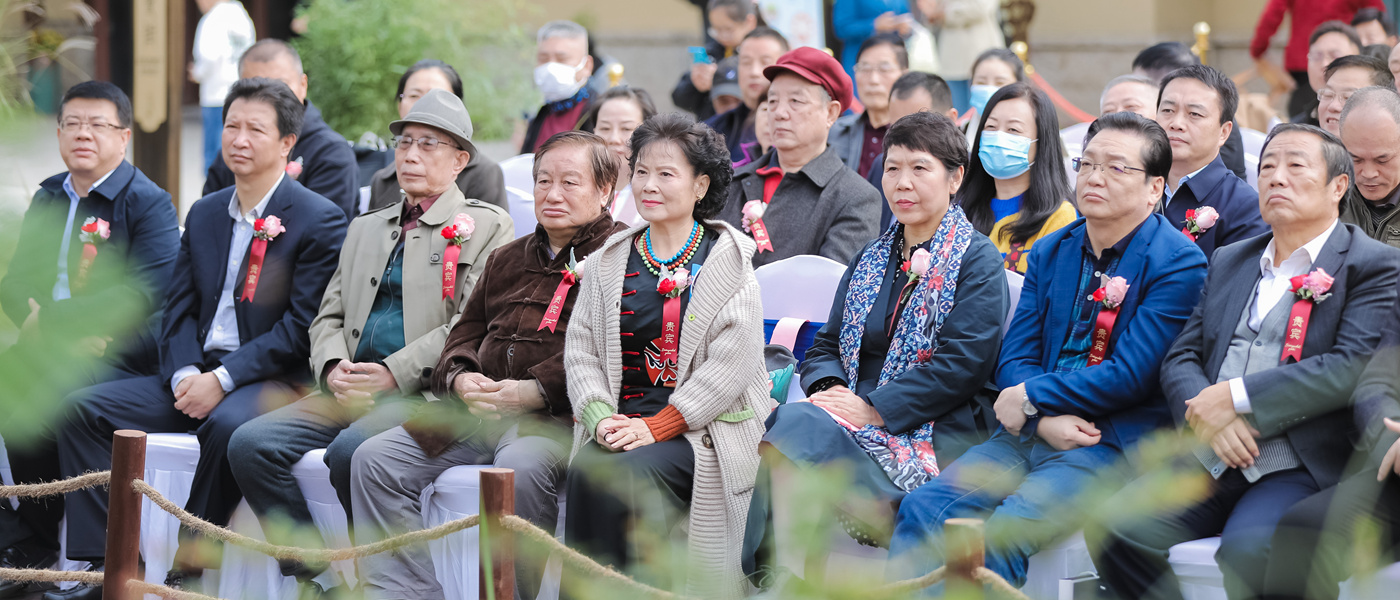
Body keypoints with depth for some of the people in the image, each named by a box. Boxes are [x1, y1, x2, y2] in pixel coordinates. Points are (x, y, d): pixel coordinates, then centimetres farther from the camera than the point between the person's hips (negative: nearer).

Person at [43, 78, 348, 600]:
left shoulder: (320, 220, -5)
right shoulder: (204, 214, 17)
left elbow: (302, 326, -12)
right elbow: (179, 307, 14)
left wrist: (224, 379, -19)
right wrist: (184, 375, -7)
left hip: (272, 379, -7)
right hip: (197, 374, 7)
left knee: (228, 423, -39)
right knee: (83, 406, -10)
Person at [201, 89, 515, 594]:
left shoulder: (487, 226, 6)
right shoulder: (366, 228, 27)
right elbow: (329, 316, 23)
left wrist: (393, 373, -15)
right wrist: (334, 368, -1)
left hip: (426, 392, -6)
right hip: (351, 392, 6)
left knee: (350, 450, -35)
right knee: (251, 443, -17)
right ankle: (316, 579, -12)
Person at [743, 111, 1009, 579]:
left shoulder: (977, 261, 2)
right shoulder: (870, 259, 23)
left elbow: (962, 364, -10)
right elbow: (825, 346, 21)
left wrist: (873, 409, -15)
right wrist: (829, 387, -4)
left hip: (937, 437, -6)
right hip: (860, 425, 6)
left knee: (801, 426, -31)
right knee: (785, 419, -28)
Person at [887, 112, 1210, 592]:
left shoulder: (1179, 263, -5)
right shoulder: (1051, 252, 16)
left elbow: (1131, 376, -12)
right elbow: (1015, 359, 11)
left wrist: (1030, 400, -7)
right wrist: (1046, 421, -11)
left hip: (1109, 446, -6)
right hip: (1031, 433, 6)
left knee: (1005, 529, -30)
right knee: (922, 508, -17)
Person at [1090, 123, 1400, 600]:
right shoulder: (1229, 261, 23)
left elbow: (1354, 368, -12)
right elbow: (1180, 359, 16)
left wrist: (1237, 397, -13)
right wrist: (1205, 416, -8)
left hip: (1302, 466, -6)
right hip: (1212, 461, 6)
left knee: (1245, 551, -35)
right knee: (1114, 530, -20)